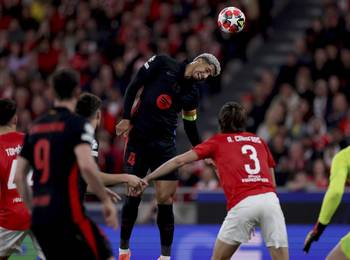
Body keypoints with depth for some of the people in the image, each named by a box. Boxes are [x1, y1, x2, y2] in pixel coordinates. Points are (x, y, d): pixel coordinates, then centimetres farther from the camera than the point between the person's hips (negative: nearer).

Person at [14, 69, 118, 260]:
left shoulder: (35, 127, 16)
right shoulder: (77, 124, -4)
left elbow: (18, 176, 17)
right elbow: (86, 166, -20)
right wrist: (106, 200, -10)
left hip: (40, 216, 7)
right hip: (68, 214, -7)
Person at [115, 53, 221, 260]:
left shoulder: (192, 93, 9)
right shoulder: (162, 64, -1)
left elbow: (191, 127, 17)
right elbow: (134, 86, 0)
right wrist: (127, 118, -8)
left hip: (165, 144, 3)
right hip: (138, 138, -3)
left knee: (165, 200, -6)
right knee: (133, 195, -2)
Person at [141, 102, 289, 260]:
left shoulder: (218, 141, 19)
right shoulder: (260, 141, 26)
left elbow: (180, 160, 16)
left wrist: (147, 179, 22)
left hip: (242, 204, -2)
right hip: (270, 198, 2)